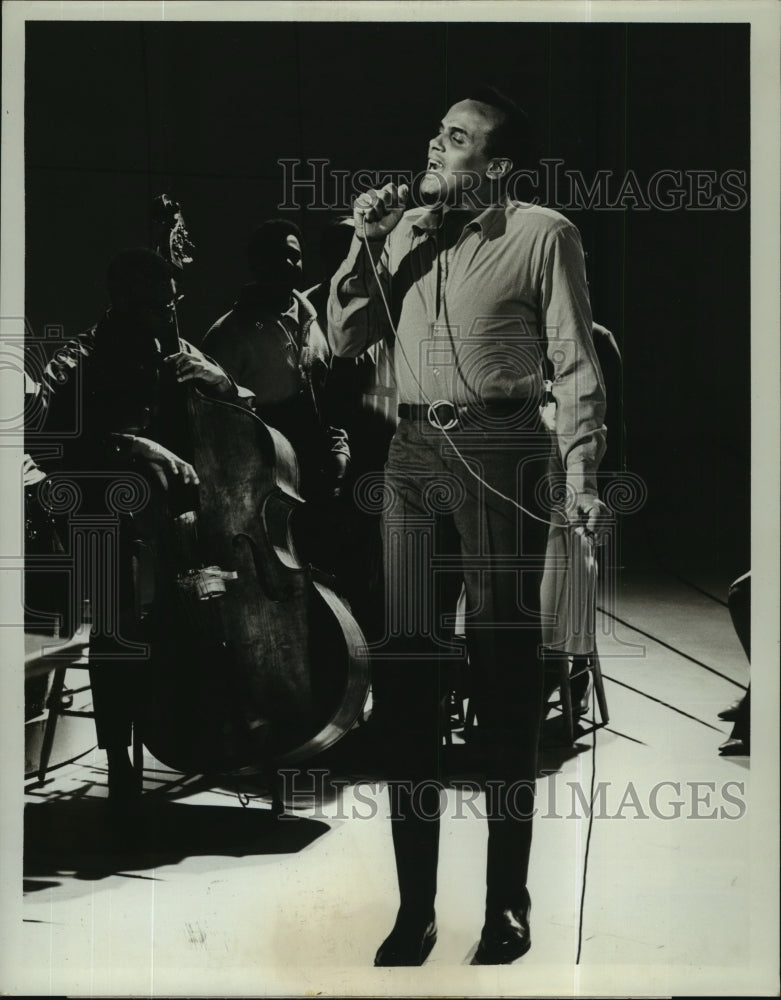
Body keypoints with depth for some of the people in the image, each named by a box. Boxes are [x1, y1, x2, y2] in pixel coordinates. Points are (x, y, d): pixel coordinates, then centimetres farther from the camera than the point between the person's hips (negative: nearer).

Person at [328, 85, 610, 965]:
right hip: (413, 454, 5)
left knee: (504, 671, 0)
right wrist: (364, 244, 3)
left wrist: (582, 478, -13)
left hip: (499, 454, -4)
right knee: (407, 666, 2)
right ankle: (414, 907, 10)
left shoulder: (542, 234, 1)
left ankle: (507, 905, 12)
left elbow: (574, 363, -3)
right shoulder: (404, 229, 16)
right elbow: (345, 339, 15)